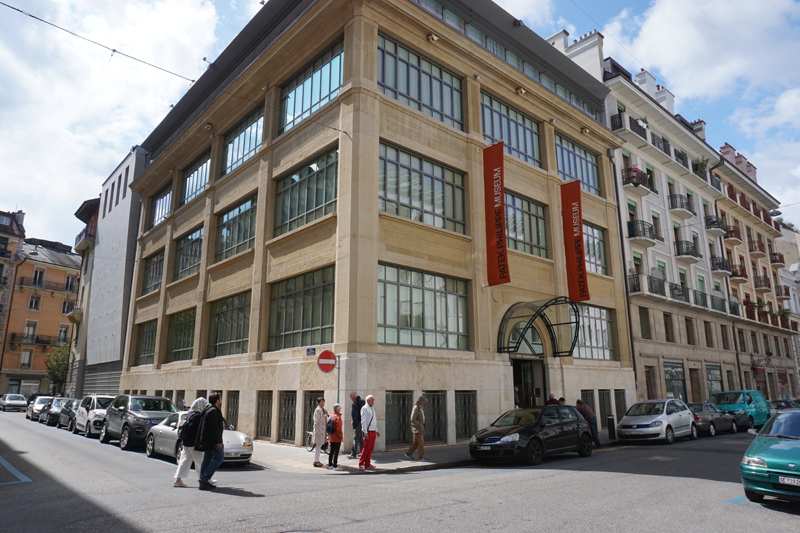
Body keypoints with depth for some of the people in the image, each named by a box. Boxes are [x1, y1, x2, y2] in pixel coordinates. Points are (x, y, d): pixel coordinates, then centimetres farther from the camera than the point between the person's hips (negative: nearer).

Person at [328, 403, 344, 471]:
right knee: (336, 452, -2)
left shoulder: (332, 416, 9)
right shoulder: (338, 417, -17)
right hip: (337, 438, -8)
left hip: (331, 437, 8)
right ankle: (335, 466, 0)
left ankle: (330, 465, 21)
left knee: (331, 451, 14)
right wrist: (341, 437, -12)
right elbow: (338, 429, -20)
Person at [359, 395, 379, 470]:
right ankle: (361, 464, 1)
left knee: (371, 448, 7)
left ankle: (367, 464, 12)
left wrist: (376, 431, 22)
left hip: (373, 431, 8)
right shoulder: (365, 408, -7)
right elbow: (363, 421, -12)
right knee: (366, 448, -8)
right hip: (368, 431, -8)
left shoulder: (372, 409, 19)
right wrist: (365, 432, -17)